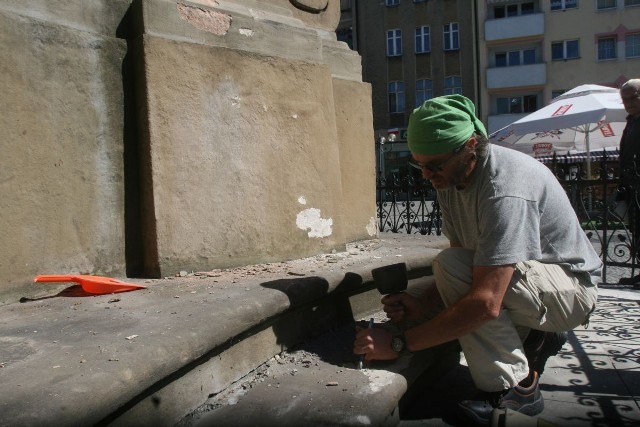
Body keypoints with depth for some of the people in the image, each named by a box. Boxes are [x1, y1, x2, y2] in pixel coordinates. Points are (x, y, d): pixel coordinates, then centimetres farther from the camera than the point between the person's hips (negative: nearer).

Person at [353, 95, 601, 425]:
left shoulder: (504, 190, -33)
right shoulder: (451, 175, -6)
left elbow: (485, 303, -38)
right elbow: (461, 255, 1)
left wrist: (398, 343, -35)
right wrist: (422, 304, -16)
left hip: (572, 289, -8)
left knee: (451, 265, -30)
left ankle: (514, 391, -17)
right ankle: (534, 341, 13)